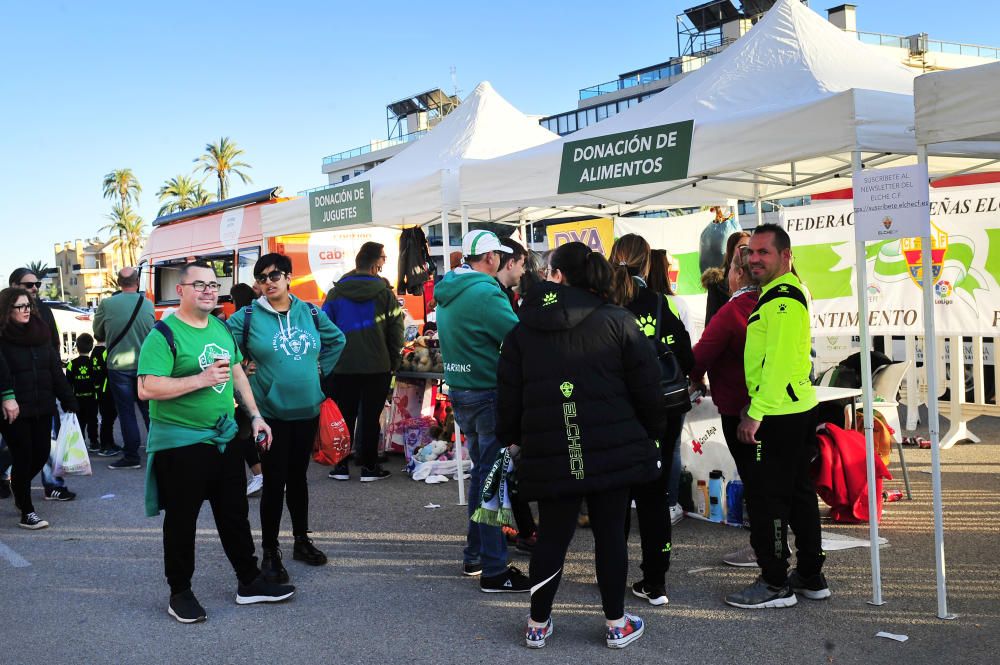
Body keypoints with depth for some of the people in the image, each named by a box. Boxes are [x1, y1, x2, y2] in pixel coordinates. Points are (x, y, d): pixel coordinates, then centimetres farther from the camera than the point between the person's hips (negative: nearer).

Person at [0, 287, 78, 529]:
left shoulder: (40, 332, 10)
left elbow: (55, 369, 8)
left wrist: (68, 401, 5)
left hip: (42, 407, 6)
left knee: (41, 454, 9)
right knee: (23, 457, -1)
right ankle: (26, 513, 10)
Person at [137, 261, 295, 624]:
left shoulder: (222, 328, 9)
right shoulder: (165, 335, -15)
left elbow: (238, 374, 19)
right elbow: (146, 389, -24)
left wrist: (255, 416, 12)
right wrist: (201, 379, -27)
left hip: (224, 437, 7)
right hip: (180, 441, -7)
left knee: (235, 513, 15)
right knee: (181, 520, 6)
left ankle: (249, 583, 28)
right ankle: (180, 593, 20)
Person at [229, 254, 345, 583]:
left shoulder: (310, 312, 4)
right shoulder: (248, 316, -7)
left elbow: (337, 340, 20)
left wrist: (320, 370, 12)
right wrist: (243, 376, -5)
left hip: (307, 408, 4)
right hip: (270, 411, -4)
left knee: (298, 476, 16)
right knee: (274, 481, -2)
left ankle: (302, 540, 30)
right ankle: (269, 553, 10)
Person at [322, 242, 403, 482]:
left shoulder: (336, 292, 1)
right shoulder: (384, 292, -4)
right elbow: (396, 329, -3)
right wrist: (393, 361, 8)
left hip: (343, 365, 2)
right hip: (377, 366, -2)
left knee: (344, 416, 10)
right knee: (370, 417, 5)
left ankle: (341, 466, 12)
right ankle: (369, 467, 8)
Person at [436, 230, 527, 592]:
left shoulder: (447, 293, 10)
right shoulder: (485, 293, -18)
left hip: (459, 392, 9)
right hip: (488, 394, -9)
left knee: (481, 472, 20)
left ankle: (474, 555, 29)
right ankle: (494, 570, 1)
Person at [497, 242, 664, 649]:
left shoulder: (523, 330, 4)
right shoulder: (617, 321, -2)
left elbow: (509, 394, 7)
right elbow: (645, 384, -1)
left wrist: (511, 438, 21)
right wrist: (652, 430, 13)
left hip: (551, 454, 2)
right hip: (613, 448, -1)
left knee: (552, 535, 11)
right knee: (610, 532, 9)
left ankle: (538, 624, 20)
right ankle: (617, 625, 18)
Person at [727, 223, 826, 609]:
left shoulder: (782, 298, -17)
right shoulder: (784, 292, 17)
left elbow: (778, 361, -23)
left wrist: (755, 413, -22)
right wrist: (756, 404, 23)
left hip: (779, 417, -11)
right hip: (798, 409, 11)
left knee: (766, 497, -4)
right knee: (798, 491, 16)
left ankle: (775, 584, 4)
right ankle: (810, 576, 25)